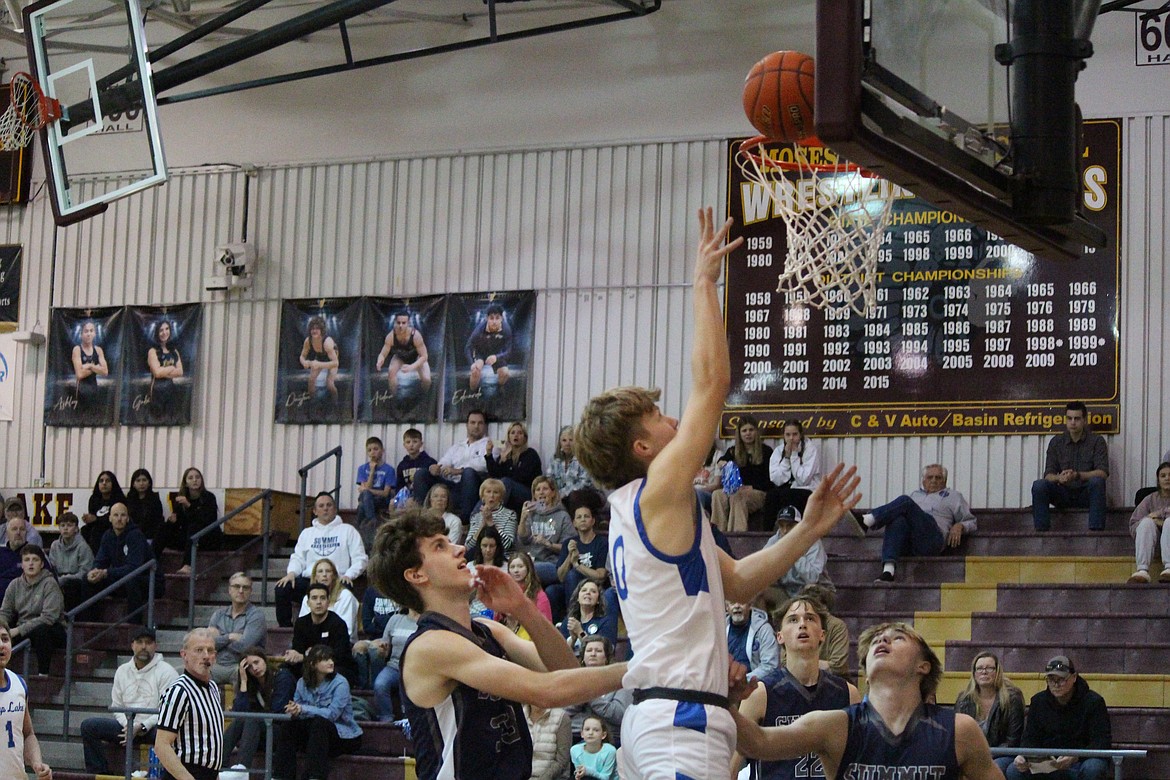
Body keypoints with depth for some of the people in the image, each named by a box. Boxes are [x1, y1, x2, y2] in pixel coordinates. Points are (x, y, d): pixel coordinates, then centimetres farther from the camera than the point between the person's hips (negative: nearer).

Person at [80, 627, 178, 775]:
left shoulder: (166, 671, -4)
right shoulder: (123, 671, 14)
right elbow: (117, 706, 15)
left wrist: (142, 727, -19)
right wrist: (127, 725, -6)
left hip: (153, 727, -5)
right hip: (127, 726, 5)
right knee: (88, 726, -12)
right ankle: (100, 774, -13)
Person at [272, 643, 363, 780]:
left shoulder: (340, 683, -13)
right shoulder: (303, 683, 3)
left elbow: (332, 714, -24)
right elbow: (297, 708, -3)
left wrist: (303, 709, -30)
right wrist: (294, 710, -29)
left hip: (343, 735, -5)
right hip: (313, 733, 5)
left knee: (318, 723, -34)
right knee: (287, 725, -16)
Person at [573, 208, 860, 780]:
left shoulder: (634, 511, 21)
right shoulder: (660, 492, -7)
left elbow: (735, 582, 22)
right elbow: (712, 382, -12)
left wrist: (808, 531, 16)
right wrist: (705, 283, -5)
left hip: (649, 715, 10)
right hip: (682, 717, -10)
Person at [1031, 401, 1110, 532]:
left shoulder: (1096, 441, 1)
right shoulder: (1056, 442, 9)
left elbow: (1103, 473, -11)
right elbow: (1048, 475, 2)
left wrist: (1077, 476, -29)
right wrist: (1059, 478, -24)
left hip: (1086, 494, -2)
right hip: (1063, 494, 2)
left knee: (1097, 481, -34)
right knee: (1039, 485, -24)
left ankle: (1096, 530, -38)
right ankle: (1041, 530, -27)